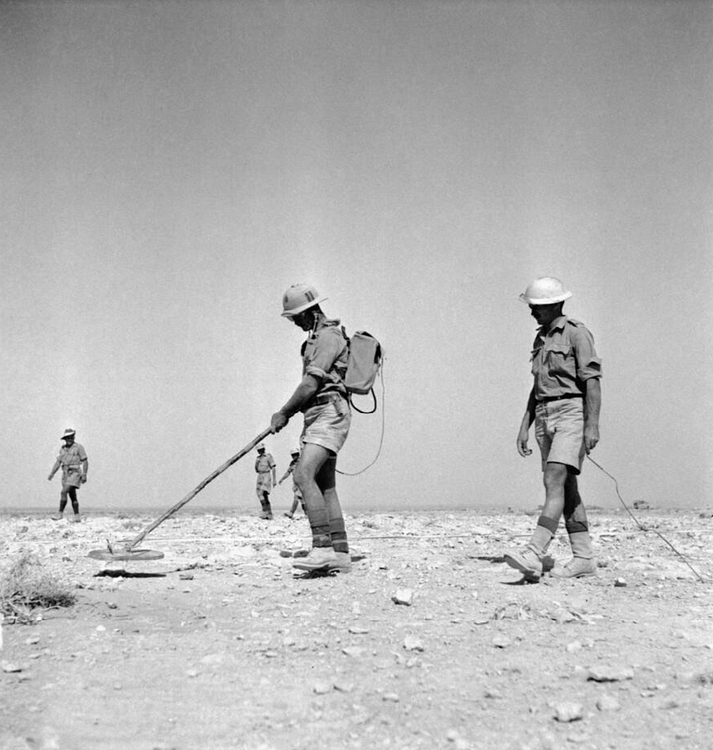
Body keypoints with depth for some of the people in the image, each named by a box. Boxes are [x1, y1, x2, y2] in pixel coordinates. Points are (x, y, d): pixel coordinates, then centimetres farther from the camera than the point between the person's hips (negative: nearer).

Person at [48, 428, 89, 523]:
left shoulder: (79, 447, -6)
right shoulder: (63, 449, 13)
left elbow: (85, 461, -8)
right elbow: (58, 462, 13)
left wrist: (84, 475, -16)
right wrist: (51, 474, 3)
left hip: (75, 473, -7)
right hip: (66, 474, 7)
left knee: (64, 492, -18)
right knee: (72, 496, 9)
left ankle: (60, 513, -12)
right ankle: (77, 516, 13)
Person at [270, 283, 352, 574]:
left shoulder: (329, 335, -10)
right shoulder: (317, 337, 23)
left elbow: (311, 384, -16)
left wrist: (283, 413, -8)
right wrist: (289, 413, 18)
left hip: (329, 414, -11)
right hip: (317, 416, 11)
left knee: (303, 475, -23)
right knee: (325, 486, 7)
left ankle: (323, 548, -25)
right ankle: (340, 555, 9)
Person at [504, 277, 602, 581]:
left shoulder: (576, 333, -5)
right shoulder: (540, 339, 18)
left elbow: (592, 381, -12)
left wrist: (592, 425, -21)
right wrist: (524, 426, 16)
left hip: (572, 413, -8)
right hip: (545, 418, 8)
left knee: (554, 480, -19)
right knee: (566, 488, 7)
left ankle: (533, 555, -28)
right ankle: (583, 558, 13)